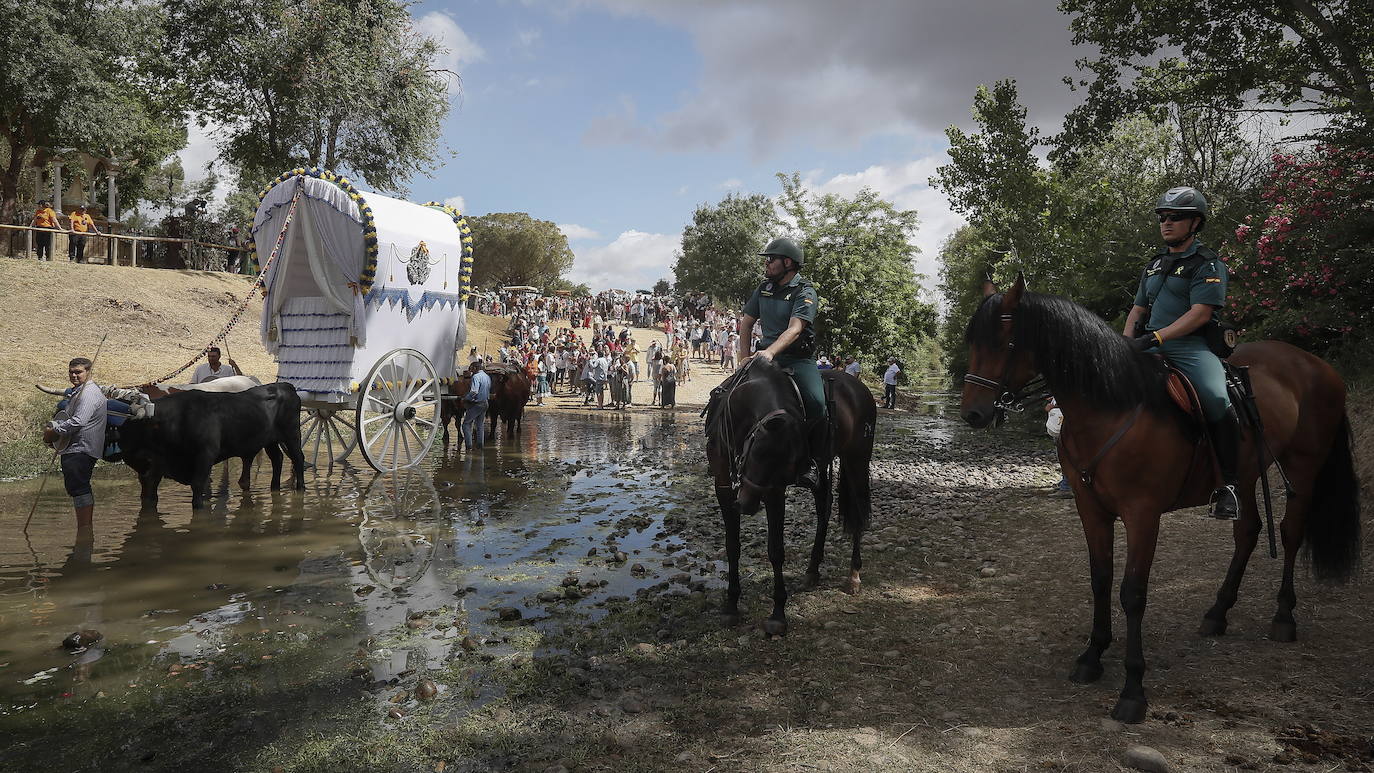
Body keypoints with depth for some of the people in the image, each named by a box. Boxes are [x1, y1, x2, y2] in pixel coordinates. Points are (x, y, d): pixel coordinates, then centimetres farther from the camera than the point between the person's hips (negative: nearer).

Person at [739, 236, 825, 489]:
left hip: (799, 358, -5)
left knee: (816, 404, -28)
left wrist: (770, 352, -37)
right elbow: (745, 323, 21)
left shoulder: (804, 292, -8)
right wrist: (745, 354, 10)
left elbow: (795, 329, -22)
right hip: (766, 356, 6)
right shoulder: (764, 288, 12)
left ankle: (811, 461, -9)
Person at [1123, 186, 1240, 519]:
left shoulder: (1207, 264, 1)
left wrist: (1155, 338, -22)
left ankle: (1228, 483, -22)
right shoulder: (1154, 264, 22)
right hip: (1150, 347, 7)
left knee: (1216, 398, -32)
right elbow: (1138, 309, 23)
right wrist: (1126, 342, 2)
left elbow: (1200, 313, -12)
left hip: (1192, 346, -7)